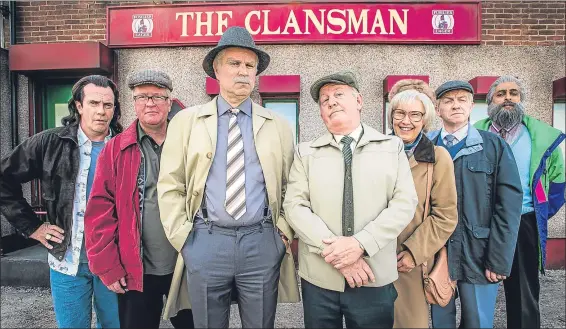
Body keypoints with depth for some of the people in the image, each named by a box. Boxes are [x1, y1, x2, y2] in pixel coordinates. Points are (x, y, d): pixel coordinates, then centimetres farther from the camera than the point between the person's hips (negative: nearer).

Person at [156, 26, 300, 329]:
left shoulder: (278, 126, 6)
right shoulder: (186, 121, 3)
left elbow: (290, 186, 9)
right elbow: (170, 186, 2)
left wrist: (285, 231, 1)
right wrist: (182, 237, -3)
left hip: (262, 242, 1)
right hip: (205, 241, 0)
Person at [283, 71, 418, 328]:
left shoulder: (392, 148, 3)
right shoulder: (306, 153, 3)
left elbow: (404, 204, -4)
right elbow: (295, 206, -5)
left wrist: (360, 244, -16)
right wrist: (332, 249, -16)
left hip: (375, 279, 0)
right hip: (318, 278, 1)